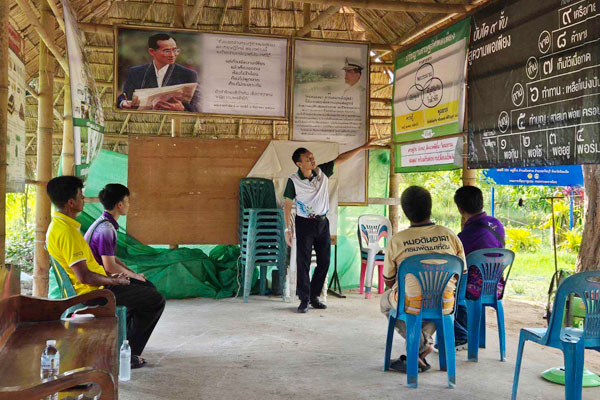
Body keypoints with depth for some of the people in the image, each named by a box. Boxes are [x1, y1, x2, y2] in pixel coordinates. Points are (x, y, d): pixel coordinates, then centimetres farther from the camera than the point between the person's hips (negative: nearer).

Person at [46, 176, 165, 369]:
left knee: (147, 288, 23)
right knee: (156, 300, -6)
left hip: (95, 284, 10)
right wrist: (116, 282, -14)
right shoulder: (66, 231, -25)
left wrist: (109, 276, 12)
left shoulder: (59, 224, 8)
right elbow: (84, 276, -28)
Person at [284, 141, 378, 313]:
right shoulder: (293, 181, -12)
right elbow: (287, 205, -6)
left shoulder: (322, 172, -2)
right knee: (303, 262, -3)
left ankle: (314, 296, 20)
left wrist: (363, 147, 0)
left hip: (322, 222, 5)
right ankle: (304, 300, 6)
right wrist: (288, 229, -8)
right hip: (304, 223, -5)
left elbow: (340, 159, 3)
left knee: (324, 262, 7)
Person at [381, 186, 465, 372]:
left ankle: (420, 343, 12)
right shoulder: (449, 236, -3)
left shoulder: (396, 241, -8)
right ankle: (422, 342, 21)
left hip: (411, 305, -2)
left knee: (385, 301, 31)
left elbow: (389, 281, 4)